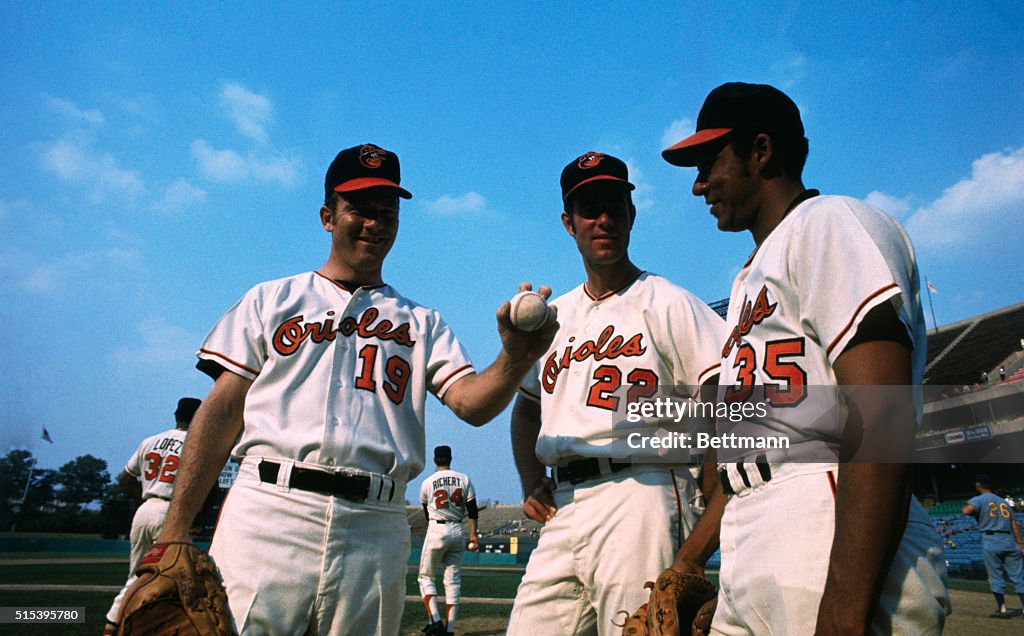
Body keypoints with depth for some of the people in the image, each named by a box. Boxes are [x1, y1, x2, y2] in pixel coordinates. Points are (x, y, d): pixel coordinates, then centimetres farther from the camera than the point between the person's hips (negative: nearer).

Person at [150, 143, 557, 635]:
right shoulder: (271, 300, 15)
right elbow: (222, 411, 8)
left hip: (375, 531, 1)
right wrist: (175, 531, 0)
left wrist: (516, 358, -22)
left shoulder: (421, 323, 16)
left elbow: (473, 403, 0)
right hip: (268, 514, -1)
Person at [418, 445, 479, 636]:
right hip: (458, 531, 3)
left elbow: (427, 513, 12)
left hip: (436, 530, -3)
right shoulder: (464, 479, 4)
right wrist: (473, 534, 1)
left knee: (426, 576, 9)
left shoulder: (427, 482, -1)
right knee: (453, 580, 9)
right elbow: (473, 510, -1)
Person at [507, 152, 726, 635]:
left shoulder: (669, 304, 2)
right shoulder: (551, 316, 19)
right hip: (561, 510, 6)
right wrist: (532, 485, 15)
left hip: (641, 499, -5)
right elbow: (526, 409, 27)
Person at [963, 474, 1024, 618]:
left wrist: (971, 510, 5)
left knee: (996, 577, 2)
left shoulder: (979, 499, 2)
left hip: (991, 543, -4)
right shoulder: (1004, 501, 20)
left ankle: (1002, 609, 0)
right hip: (1010, 542, 4)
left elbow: (967, 510, -19)